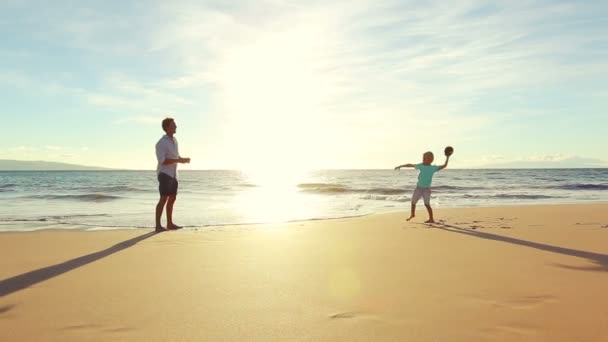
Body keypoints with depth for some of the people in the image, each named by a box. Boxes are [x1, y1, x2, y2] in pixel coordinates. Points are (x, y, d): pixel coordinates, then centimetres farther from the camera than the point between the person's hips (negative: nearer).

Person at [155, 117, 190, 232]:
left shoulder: (174, 140, 12)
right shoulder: (161, 143, -14)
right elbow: (162, 161, -21)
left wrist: (184, 159, -2)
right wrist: (179, 160, -24)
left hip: (173, 174, 9)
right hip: (164, 174, -9)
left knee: (172, 198, 10)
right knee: (164, 199, -14)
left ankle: (170, 223, 18)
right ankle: (158, 225, -12)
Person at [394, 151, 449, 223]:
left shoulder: (433, 168, -6)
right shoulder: (420, 166, 1)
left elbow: (444, 166, -3)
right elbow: (410, 165, 10)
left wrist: (447, 158, -11)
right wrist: (400, 166, 14)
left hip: (426, 189, -4)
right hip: (419, 187, 4)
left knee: (427, 204, -9)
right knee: (413, 202, 13)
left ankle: (431, 219, -1)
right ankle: (412, 214, 37)